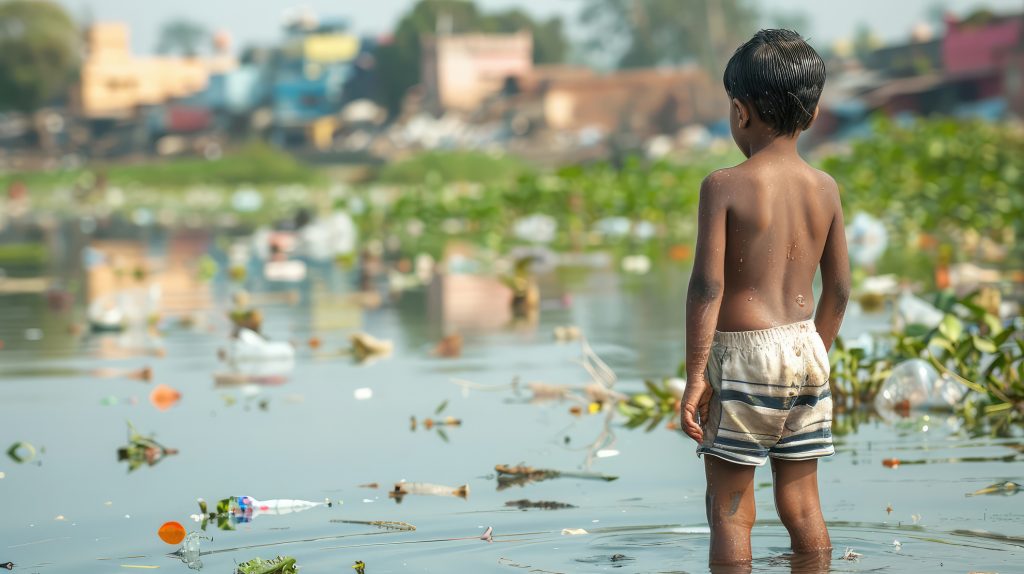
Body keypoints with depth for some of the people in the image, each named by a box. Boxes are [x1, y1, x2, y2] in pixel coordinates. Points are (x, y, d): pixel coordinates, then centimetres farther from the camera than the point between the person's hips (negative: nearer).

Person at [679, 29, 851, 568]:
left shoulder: (724, 186, -10)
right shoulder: (825, 188, 5)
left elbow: (707, 285, -15)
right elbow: (838, 289, 9)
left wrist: (695, 375, -11)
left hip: (743, 354, -5)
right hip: (805, 352, 5)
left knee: (729, 508, 2)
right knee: (802, 505, 12)